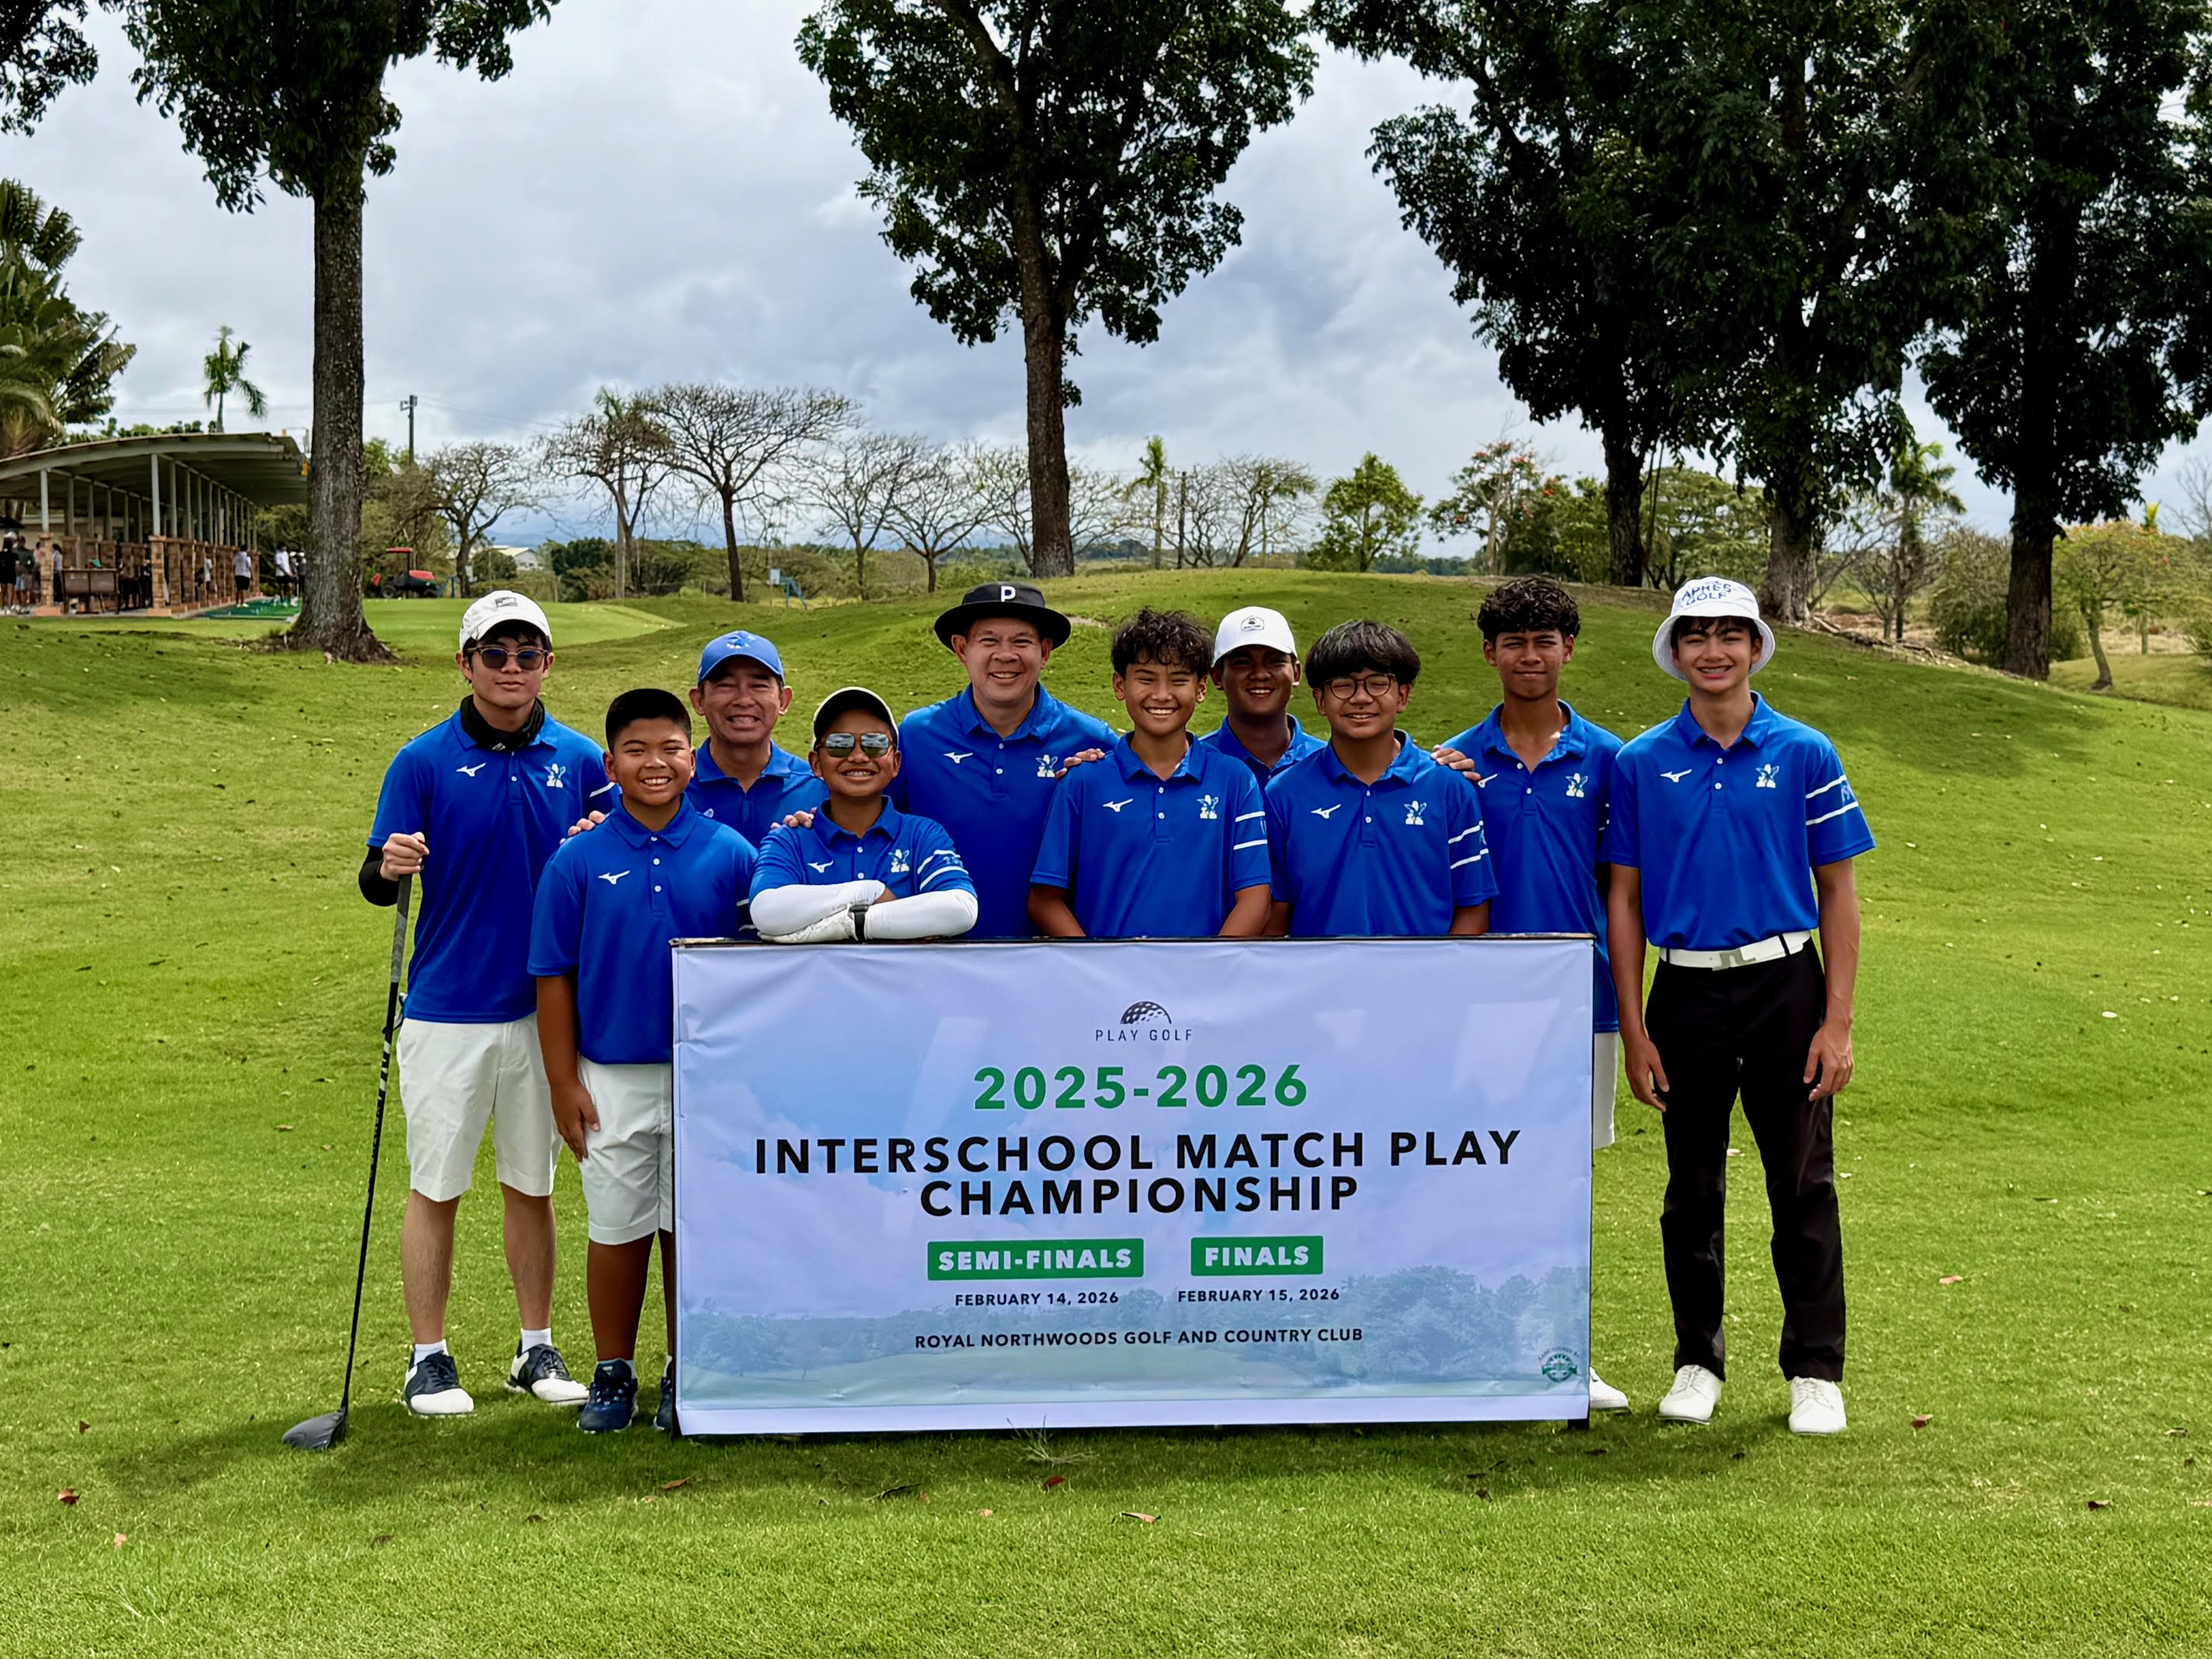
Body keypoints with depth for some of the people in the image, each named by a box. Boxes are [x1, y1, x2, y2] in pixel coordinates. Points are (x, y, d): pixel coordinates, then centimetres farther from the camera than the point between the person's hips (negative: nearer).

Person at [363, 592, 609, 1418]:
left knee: (531, 1185, 12)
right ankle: (429, 1358, 15)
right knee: (435, 1188, 4)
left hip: (543, 1009, 3)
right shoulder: (425, 760, -4)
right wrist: (389, 866, -29)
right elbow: (377, 883, -7)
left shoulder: (580, 759, 4)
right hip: (447, 1012, -2)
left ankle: (537, 1348, 23)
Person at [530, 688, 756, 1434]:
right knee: (618, 1230, 9)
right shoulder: (578, 861, -2)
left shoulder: (731, 855, -2)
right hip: (612, 1077, 0)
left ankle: (684, 1376, 22)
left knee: (690, 1228, 9)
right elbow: (554, 978, 1)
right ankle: (613, 1373, 23)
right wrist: (563, 1083, -2)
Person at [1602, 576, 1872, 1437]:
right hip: (1686, 994, 1)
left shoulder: (1804, 754, 0)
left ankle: (1815, 1371, 16)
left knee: (1802, 1185, 4)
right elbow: (1624, 898, 4)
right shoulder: (1640, 763, 3)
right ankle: (1697, 1361, 24)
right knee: (1692, 1189, 11)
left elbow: (1838, 894, 2)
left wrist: (1838, 1021, -6)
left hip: (1786, 987, -1)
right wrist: (1634, 1031, -1)